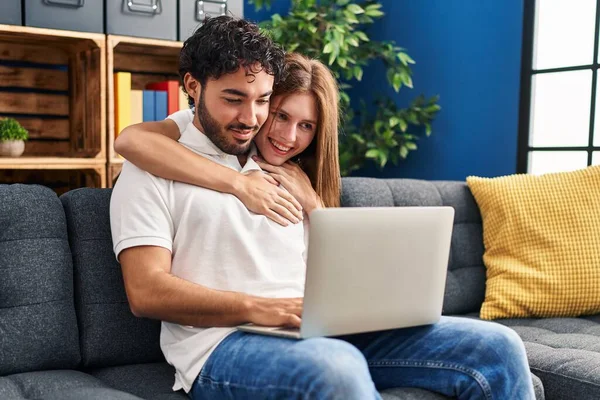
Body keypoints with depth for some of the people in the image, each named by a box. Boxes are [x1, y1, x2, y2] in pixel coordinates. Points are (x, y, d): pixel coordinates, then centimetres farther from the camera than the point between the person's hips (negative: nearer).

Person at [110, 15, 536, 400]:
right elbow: (147, 292, -7)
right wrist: (258, 308, -19)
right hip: (223, 342, -5)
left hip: (323, 332, 6)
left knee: (497, 347, -10)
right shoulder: (153, 170, 5)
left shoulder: (284, 172, 23)